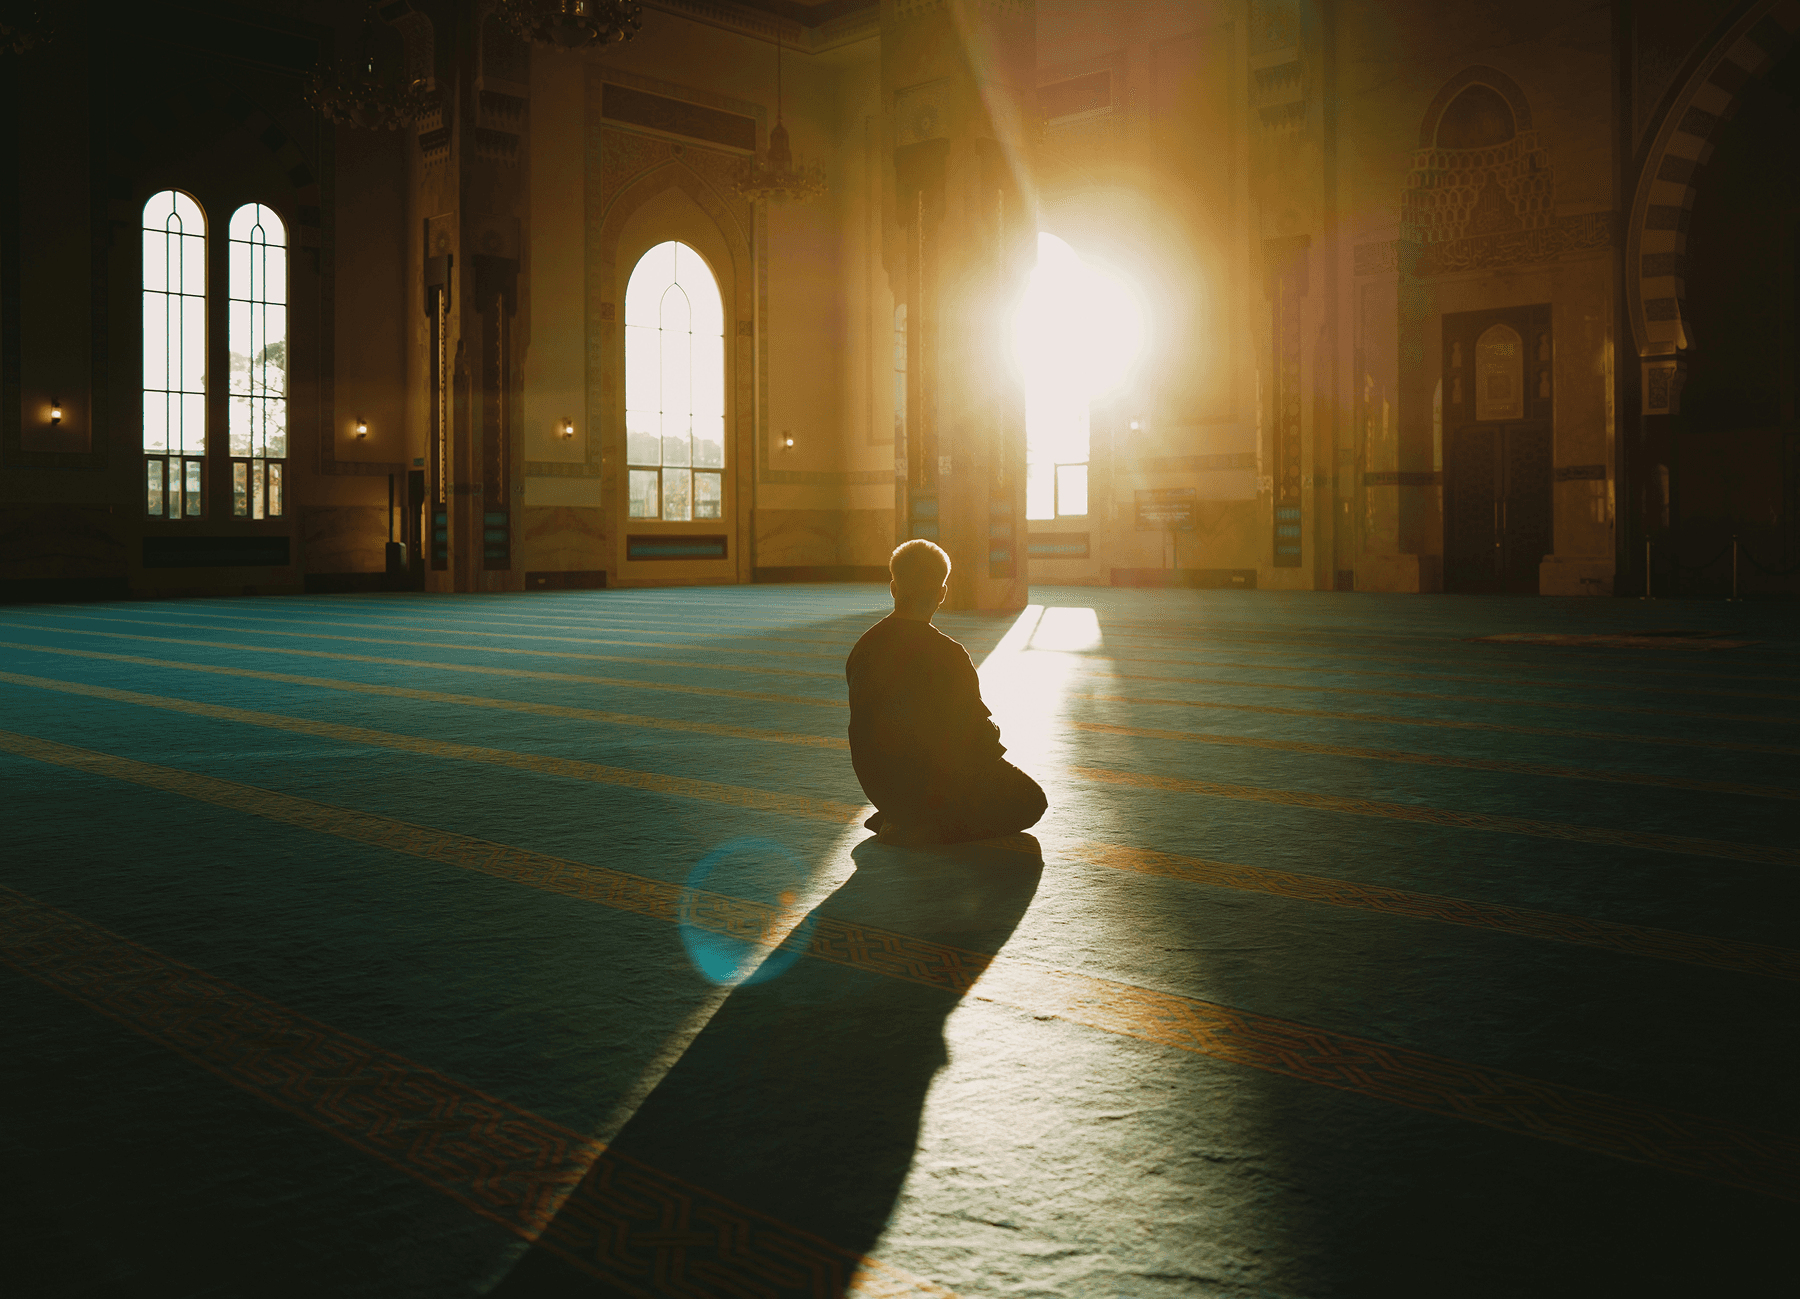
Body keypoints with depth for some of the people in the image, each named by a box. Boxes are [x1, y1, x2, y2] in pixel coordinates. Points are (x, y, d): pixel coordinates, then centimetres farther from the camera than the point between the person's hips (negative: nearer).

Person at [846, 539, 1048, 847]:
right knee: (1030, 801, 11)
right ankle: (928, 831, -5)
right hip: (935, 784, -8)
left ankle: (895, 819, 16)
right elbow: (976, 730, -15)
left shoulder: (863, 648, -4)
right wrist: (992, 735, 11)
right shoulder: (947, 655, -23)